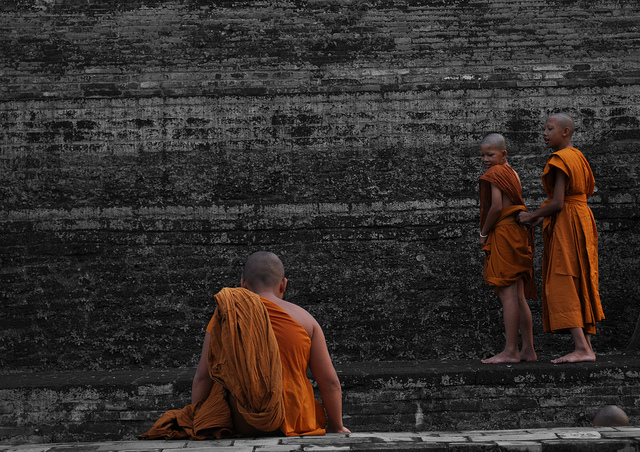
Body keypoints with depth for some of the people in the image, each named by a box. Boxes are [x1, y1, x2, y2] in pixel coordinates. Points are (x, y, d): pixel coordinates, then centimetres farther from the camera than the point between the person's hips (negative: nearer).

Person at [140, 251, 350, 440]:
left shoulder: (225, 317, 4)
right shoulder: (304, 319, 5)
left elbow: (202, 378, 1)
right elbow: (330, 383, 5)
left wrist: (196, 422, 13)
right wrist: (336, 426, 18)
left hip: (240, 423, 2)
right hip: (295, 423, -1)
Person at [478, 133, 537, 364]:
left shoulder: (494, 174, -8)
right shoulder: (511, 173, 20)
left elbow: (497, 207, -19)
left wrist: (483, 234, -7)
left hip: (503, 233, -10)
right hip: (517, 233, 10)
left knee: (507, 294, -9)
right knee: (518, 297, 10)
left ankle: (510, 351, -9)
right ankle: (528, 350, 12)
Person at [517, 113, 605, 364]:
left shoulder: (560, 160, -14)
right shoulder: (578, 156, 15)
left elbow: (557, 203, -20)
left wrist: (531, 216, -4)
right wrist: (542, 216, 15)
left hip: (566, 226, -10)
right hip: (583, 219, 10)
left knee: (562, 286, -10)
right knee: (580, 285, 10)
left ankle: (582, 348, -16)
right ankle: (586, 345, 11)